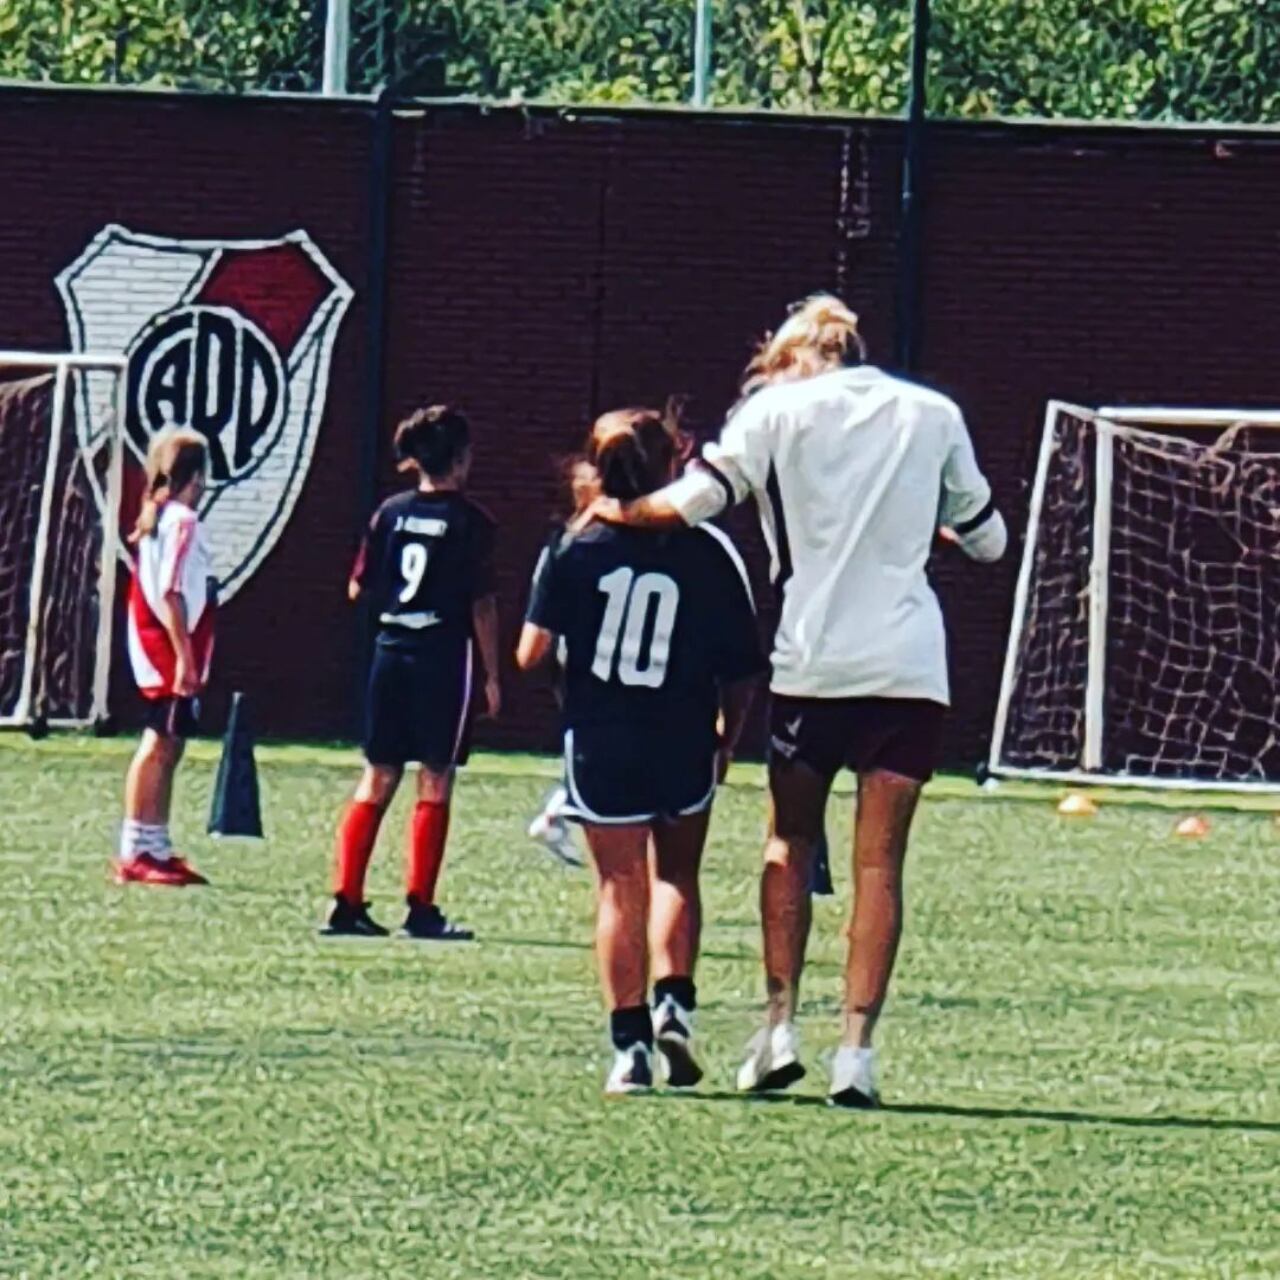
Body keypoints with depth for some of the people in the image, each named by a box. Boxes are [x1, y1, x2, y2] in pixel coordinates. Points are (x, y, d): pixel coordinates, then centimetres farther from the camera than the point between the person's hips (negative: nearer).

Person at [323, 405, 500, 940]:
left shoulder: (390, 513, 4)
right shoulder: (470, 522, -8)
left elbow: (358, 589, 7)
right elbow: (482, 604, -9)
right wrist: (491, 675, -3)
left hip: (390, 651, 4)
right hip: (444, 655, -4)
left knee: (378, 778, 10)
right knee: (434, 783, 2)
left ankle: (346, 901, 5)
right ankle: (420, 907, 1)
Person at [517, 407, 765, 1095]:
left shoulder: (574, 552, -5)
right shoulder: (709, 553, -5)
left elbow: (530, 653, -8)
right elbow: (740, 669, -3)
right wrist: (728, 740, 12)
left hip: (599, 747, 0)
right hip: (684, 747, 0)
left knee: (620, 889, 6)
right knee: (675, 874, 20)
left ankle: (630, 1043, 0)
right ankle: (673, 1000, 2)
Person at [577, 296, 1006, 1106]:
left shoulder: (779, 408, 3)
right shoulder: (934, 415, 10)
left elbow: (691, 503, -4)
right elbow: (988, 539, 18)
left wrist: (617, 513, 14)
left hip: (812, 660, -1)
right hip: (910, 666, 1)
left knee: (791, 841, 15)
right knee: (880, 861, 0)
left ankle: (781, 1027, 6)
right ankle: (857, 1048, -7)